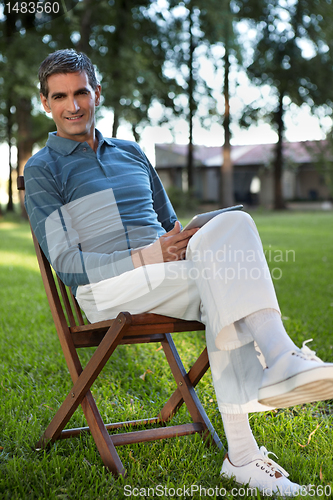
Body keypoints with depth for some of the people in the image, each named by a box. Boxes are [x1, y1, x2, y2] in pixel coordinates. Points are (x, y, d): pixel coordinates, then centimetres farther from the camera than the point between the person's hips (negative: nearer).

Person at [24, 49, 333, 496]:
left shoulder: (130, 153, 23)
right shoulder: (42, 170, 6)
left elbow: (171, 225, 26)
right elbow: (67, 265, -5)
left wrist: (184, 242, 0)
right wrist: (149, 258, -19)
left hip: (165, 279, 5)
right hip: (107, 290, -5)